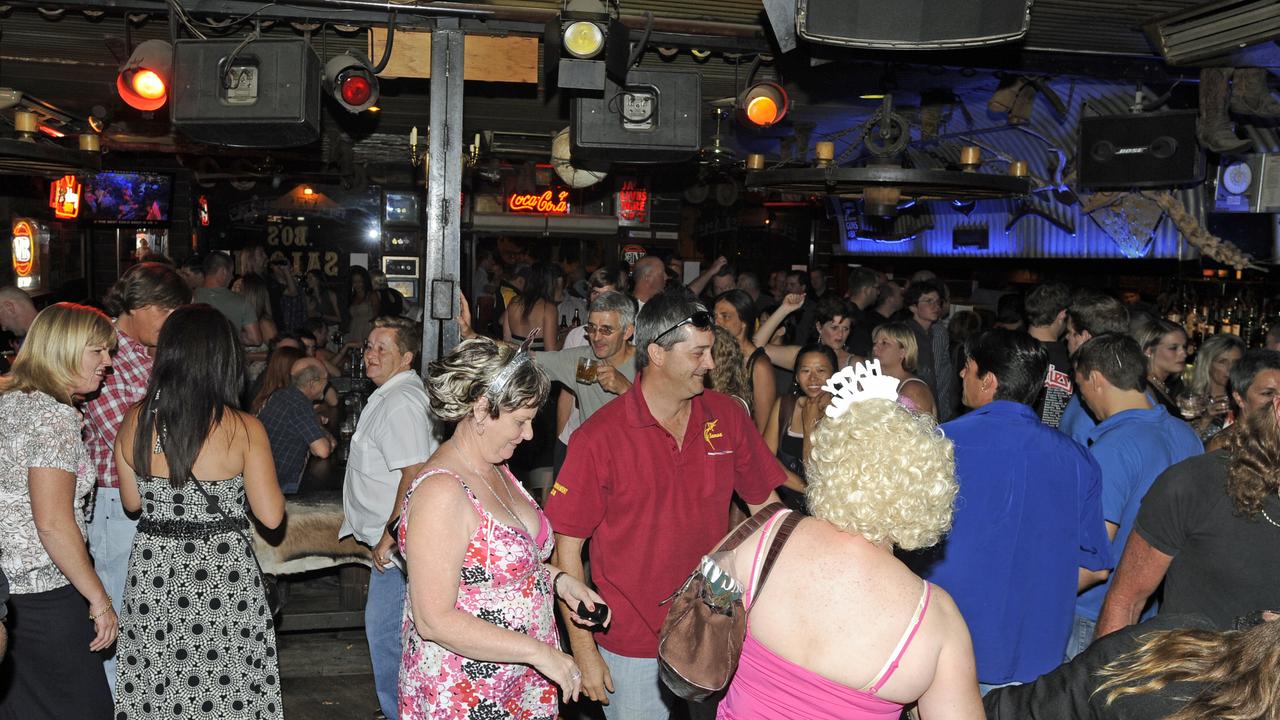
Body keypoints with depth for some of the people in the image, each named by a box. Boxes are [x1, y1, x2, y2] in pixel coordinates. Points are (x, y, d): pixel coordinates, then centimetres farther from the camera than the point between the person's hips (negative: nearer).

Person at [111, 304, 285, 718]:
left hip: (152, 573, 4)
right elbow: (271, 516, -11)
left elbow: (132, 502, 9)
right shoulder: (243, 429, -16)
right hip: (223, 574, -3)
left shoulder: (134, 423, -5)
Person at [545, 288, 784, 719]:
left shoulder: (727, 417, -2)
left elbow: (764, 503, 8)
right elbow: (567, 548, -11)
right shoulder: (600, 437, -14)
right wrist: (584, 651, -11)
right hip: (632, 648, -3)